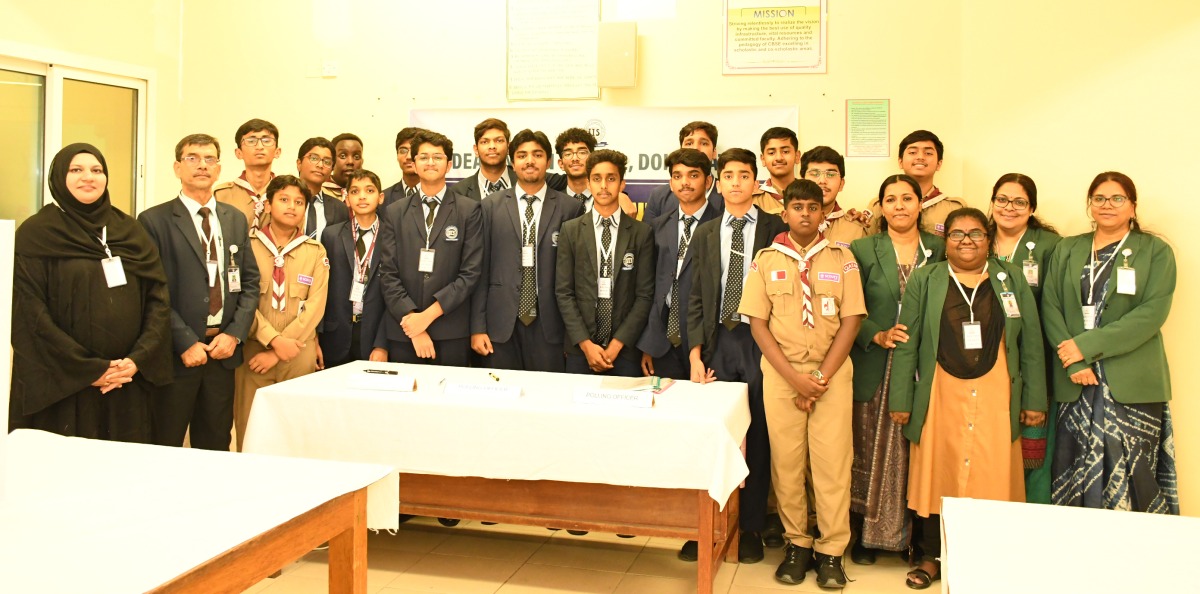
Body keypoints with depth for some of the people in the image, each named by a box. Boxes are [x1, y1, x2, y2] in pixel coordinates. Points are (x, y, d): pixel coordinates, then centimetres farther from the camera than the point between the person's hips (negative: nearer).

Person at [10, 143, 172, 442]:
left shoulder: (130, 231, 10)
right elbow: (30, 314, -9)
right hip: (60, 387, -3)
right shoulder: (35, 234, -2)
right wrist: (89, 369, -13)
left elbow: (159, 297, 4)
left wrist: (139, 359, -9)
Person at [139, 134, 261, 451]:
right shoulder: (154, 221, -4)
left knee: (215, 448, 12)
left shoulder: (236, 219, 12)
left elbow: (250, 282, 10)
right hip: (176, 353, -4)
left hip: (223, 350, 4)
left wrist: (234, 333, -3)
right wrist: (186, 342, -14)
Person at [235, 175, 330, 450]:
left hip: (299, 355, 1)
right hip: (253, 352, -1)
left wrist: (277, 354, -9)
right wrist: (274, 340, -15)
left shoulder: (316, 252, 6)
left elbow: (314, 307, -1)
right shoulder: (248, 246, 2)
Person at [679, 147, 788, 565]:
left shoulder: (777, 230, 3)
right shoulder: (704, 236, 11)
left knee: (758, 436, 3)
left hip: (761, 341, -2)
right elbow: (695, 300, 9)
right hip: (717, 342, 2)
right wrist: (696, 356, 2)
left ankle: (752, 527, 15)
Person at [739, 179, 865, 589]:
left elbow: (851, 321, 0)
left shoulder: (842, 259, 4)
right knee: (786, 459, 2)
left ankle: (831, 550, 7)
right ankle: (796, 543, 14)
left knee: (832, 460, -3)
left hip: (832, 372, 0)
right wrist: (794, 378, -8)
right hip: (781, 371, 1)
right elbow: (757, 324, 1)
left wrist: (822, 378, -8)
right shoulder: (766, 260, 5)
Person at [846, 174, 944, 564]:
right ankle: (867, 534, 15)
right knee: (871, 452, 4)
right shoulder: (863, 250, 4)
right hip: (876, 369, -1)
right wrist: (878, 335, -14)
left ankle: (917, 535, 17)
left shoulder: (940, 250, 8)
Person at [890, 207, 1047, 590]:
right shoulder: (924, 280, 4)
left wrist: (1035, 400, 1)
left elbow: (1031, 344, 6)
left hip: (996, 398, 1)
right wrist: (901, 400, -3)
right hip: (940, 397, -1)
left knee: (992, 477, 2)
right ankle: (931, 558, 18)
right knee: (938, 476, 5)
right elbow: (906, 345, 1)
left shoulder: (1012, 279, 8)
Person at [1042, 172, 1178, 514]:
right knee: (1074, 478, 1)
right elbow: (1050, 307, 4)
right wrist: (1073, 362, -11)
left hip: (1132, 383, -2)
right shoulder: (1067, 251, 14)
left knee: (1131, 476, -4)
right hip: (1077, 383, 2)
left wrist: (1087, 345, -14)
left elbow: (1153, 312, -7)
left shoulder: (1156, 252, 5)